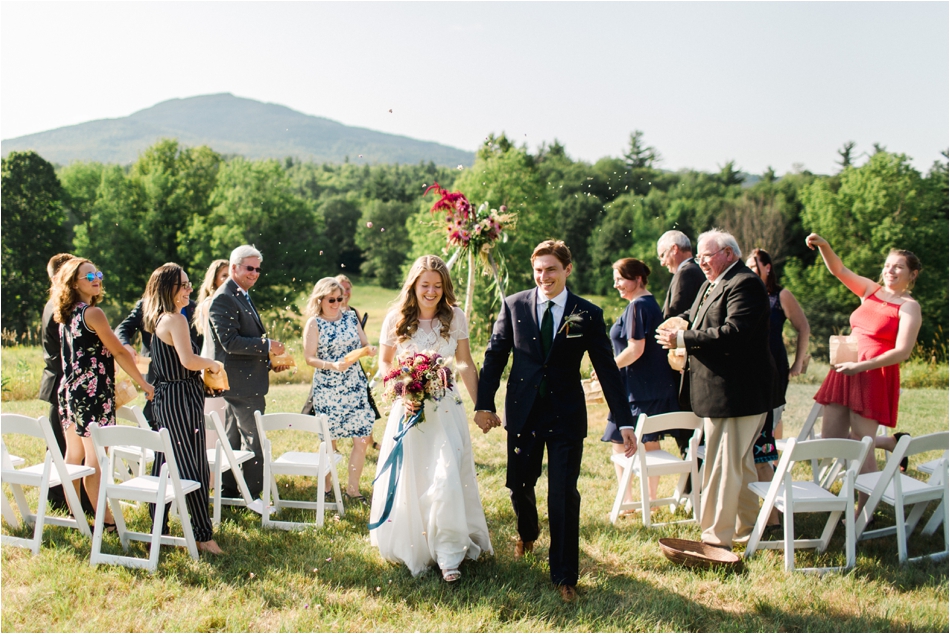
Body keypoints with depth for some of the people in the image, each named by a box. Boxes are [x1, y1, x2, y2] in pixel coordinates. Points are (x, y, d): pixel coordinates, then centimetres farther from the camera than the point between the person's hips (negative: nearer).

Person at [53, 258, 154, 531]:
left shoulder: (66, 315, 12)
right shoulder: (93, 313, -12)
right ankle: (105, 520, -5)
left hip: (68, 392, 9)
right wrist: (144, 383, -4)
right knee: (95, 459, -7)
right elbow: (118, 351, -10)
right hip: (93, 392, -8)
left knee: (73, 455, 13)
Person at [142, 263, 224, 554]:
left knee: (165, 465, 14)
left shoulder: (158, 320, 14)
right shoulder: (175, 319, -15)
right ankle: (203, 534, 1)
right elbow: (188, 360, -27)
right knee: (194, 468, -4)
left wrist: (203, 367, 14)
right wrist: (211, 363, -10)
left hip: (164, 400, 10)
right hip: (181, 399, -10)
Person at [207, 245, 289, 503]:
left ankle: (228, 492, 26)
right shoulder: (223, 299, -15)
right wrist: (267, 345, -20)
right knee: (253, 441, -6)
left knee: (233, 439, 16)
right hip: (241, 382, -10)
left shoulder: (242, 296, 17)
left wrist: (271, 359, 10)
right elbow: (230, 342, -22)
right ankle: (252, 498, 2)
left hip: (243, 382, 10)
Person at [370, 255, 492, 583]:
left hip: (446, 409, 0)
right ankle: (410, 547, 30)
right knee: (408, 480, 8)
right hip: (408, 408, 0)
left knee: (448, 479, -8)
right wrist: (398, 391, -10)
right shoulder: (396, 319, -3)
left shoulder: (455, 317, -2)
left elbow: (466, 363, 6)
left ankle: (448, 555, 2)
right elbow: (384, 362, 7)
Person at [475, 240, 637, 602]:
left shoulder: (588, 314, -2)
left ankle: (564, 576, 15)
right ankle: (527, 532, 48)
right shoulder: (514, 306, 1)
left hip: (566, 416, -2)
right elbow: (495, 356, 5)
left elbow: (607, 370, -1)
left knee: (564, 495, 0)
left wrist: (625, 423, -4)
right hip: (523, 412, 2)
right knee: (519, 484, 13)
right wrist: (484, 403, 0)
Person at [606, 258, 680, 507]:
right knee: (651, 443, 14)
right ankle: (651, 500, 22)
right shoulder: (651, 303, 14)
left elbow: (635, 349, -22)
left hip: (639, 389, -10)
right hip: (657, 386, 10)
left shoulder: (637, 306, -15)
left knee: (619, 442, -2)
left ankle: (627, 501, -1)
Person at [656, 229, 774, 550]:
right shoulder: (713, 284, 17)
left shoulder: (744, 284, -16)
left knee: (722, 466, -6)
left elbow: (734, 333, -27)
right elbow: (697, 318, 25)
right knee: (740, 463, 20)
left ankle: (716, 538, 0)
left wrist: (683, 339, -22)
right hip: (722, 390, 11)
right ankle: (747, 527, 33)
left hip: (734, 394, -11)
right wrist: (681, 323, 4)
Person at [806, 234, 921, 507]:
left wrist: (861, 366, -22)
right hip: (845, 372, 7)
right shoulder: (871, 290, 12)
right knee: (830, 441, 8)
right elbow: (839, 270, 6)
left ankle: (863, 510, 13)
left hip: (875, 377, -7)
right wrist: (824, 246, -13)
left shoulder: (909, 306, -5)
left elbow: (902, 352, -14)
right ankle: (889, 442, 31)